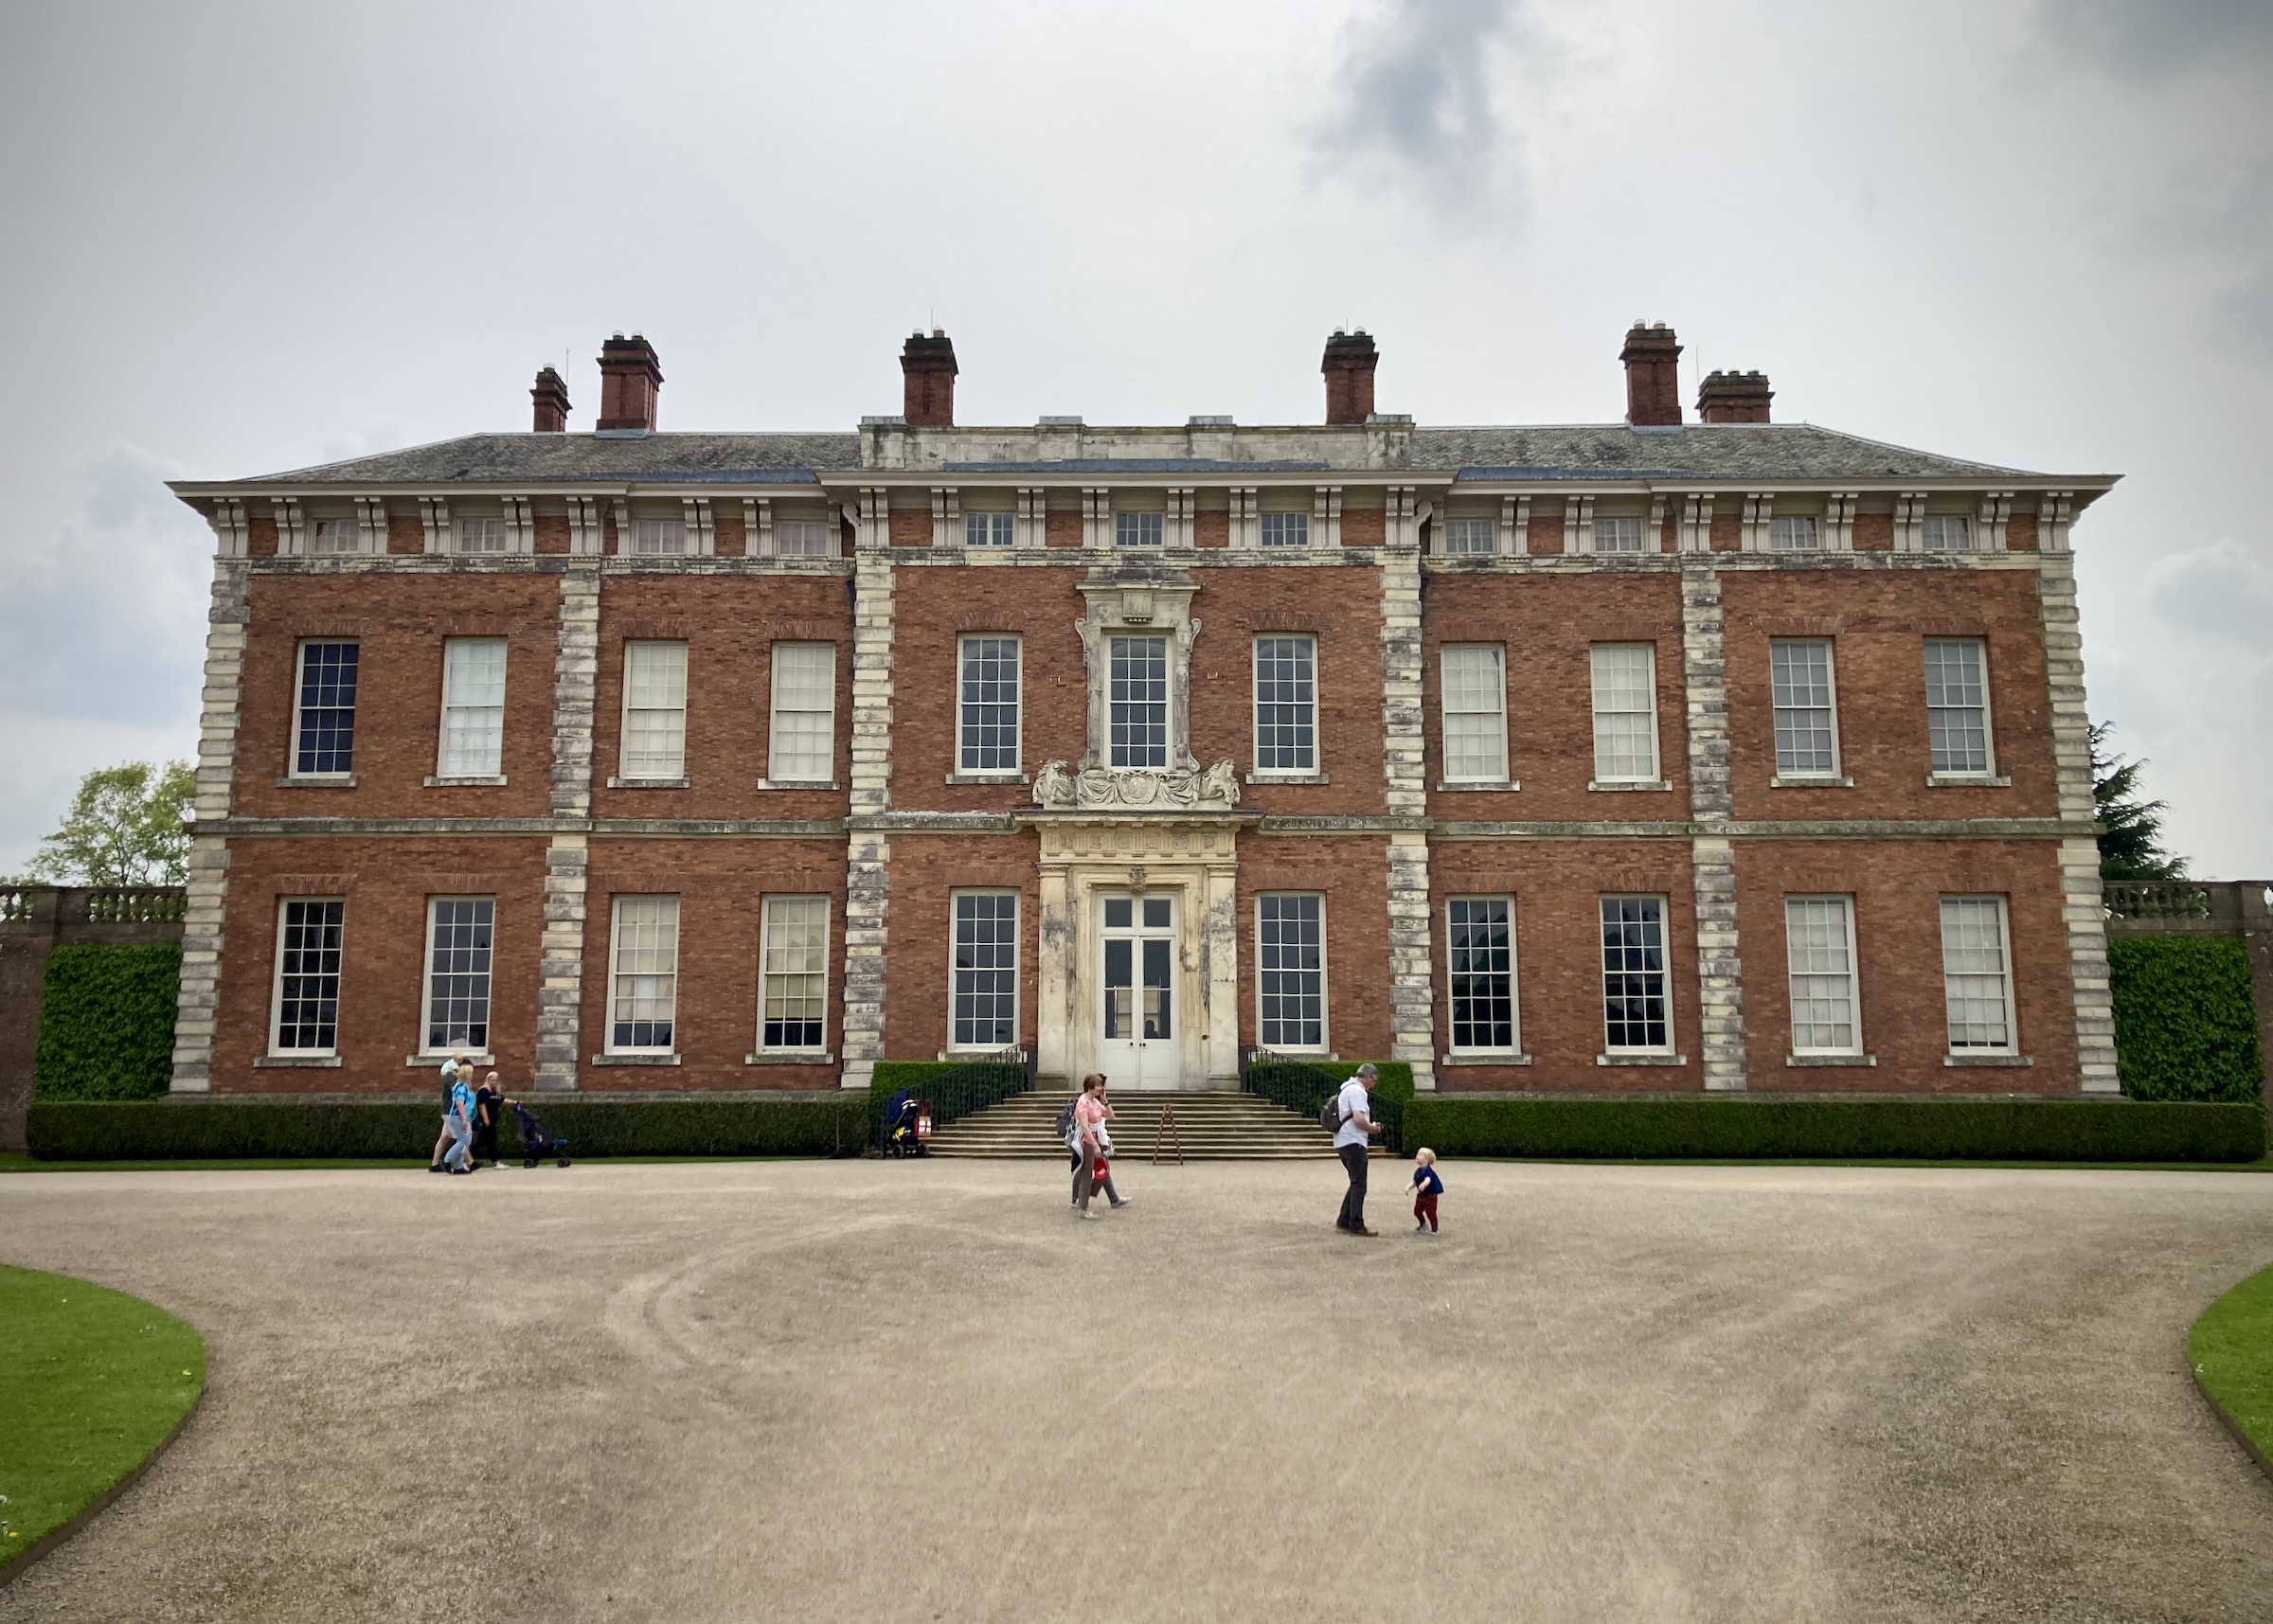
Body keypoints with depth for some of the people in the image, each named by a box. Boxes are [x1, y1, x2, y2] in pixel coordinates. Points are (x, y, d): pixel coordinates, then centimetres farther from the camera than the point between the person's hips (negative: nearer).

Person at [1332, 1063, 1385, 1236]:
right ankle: (1356, 1225, -5)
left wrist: (1370, 1126, 17)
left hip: (1343, 1142, 10)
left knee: (1356, 1184, 16)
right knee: (1359, 1185, -6)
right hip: (1353, 1142, -10)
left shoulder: (1347, 1089, 20)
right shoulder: (1357, 1091, -13)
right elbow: (1358, 1119, -24)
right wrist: (1372, 1128, -6)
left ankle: (1343, 1221, 17)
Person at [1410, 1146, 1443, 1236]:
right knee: (1417, 1211, 11)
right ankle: (1423, 1224, 34)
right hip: (1421, 1195, 9)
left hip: (1430, 1195, -9)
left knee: (1430, 1212, -3)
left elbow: (1428, 1179, -41)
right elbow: (1414, 1181, 15)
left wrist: (1423, 1184, -60)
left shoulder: (1427, 1170, -23)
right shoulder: (1418, 1171, 6)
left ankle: (1434, 1229, 12)